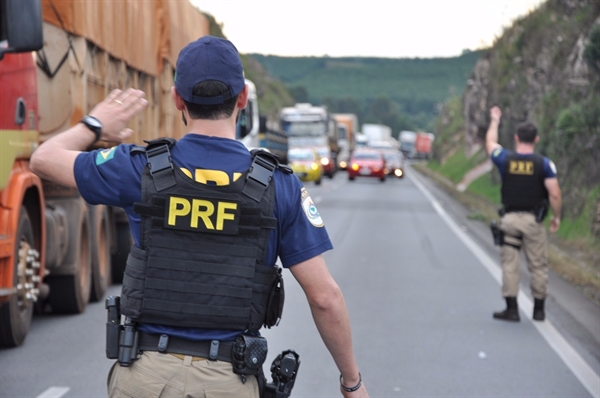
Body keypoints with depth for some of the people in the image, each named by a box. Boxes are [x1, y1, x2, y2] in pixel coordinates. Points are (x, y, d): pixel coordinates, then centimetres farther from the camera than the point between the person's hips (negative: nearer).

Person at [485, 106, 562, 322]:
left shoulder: (505, 159, -1)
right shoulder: (544, 164, -6)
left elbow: (490, 143, 21)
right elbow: (555, 194, -10)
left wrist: (494, 121, 36)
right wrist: (556, 217, 5)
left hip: (509, 219, 1)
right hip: (533, 221, -1)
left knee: (510, 264, 5)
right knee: (538, 266, 9)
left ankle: (512, 308, 3)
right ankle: (539, 309, 14)